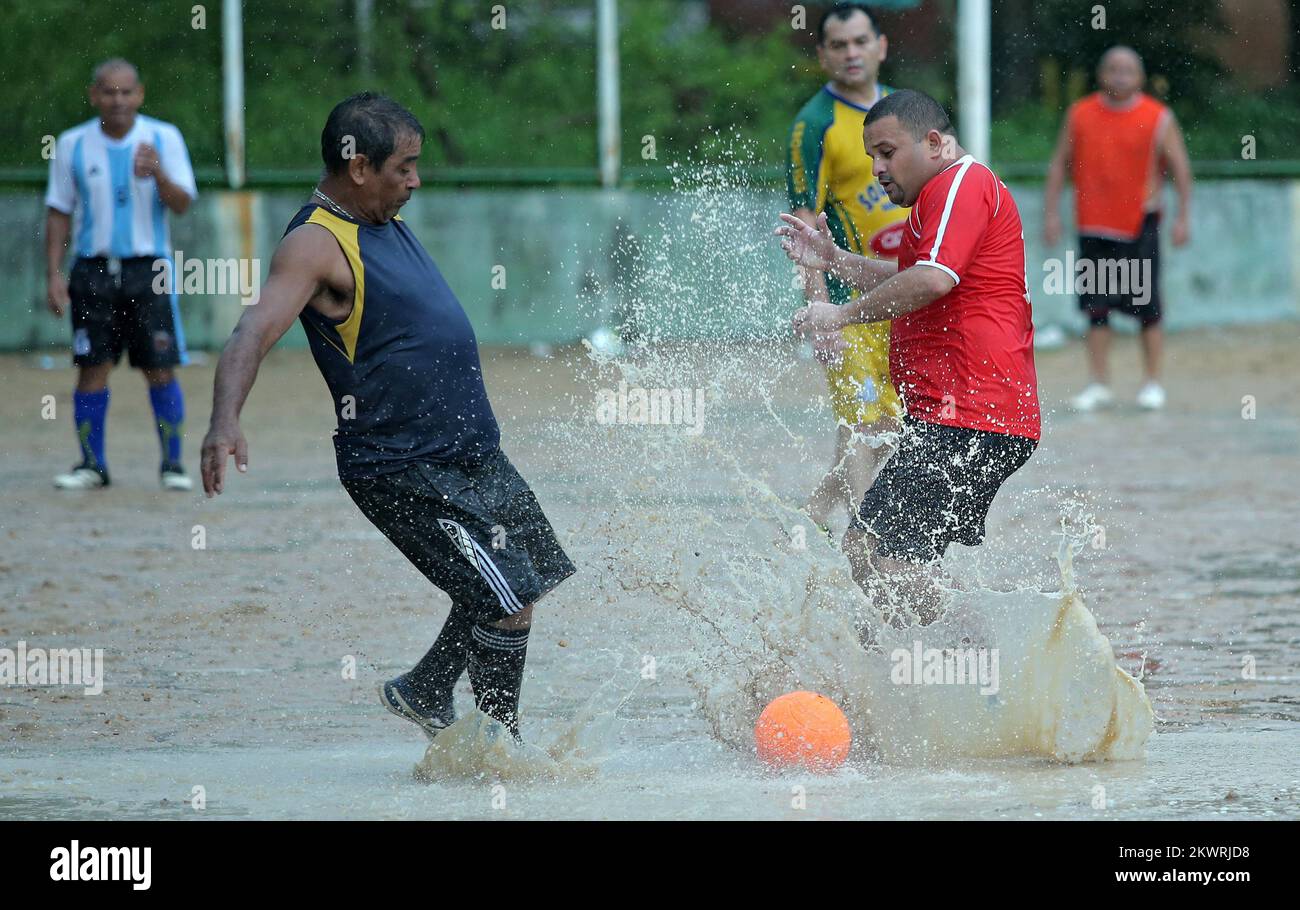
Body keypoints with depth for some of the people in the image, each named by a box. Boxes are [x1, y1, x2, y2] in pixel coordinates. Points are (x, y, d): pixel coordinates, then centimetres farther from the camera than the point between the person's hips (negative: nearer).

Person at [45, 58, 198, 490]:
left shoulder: (164, 138, 0)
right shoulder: (72, 145, 4)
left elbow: (183, 203, -6)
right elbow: (59, 213, 9)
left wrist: (159, 174, -26)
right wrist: (54, 274, 2)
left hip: (148, 269, -1)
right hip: (92, 271, 1)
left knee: (161, 371, -3)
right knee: (92, 370, -1)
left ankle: (172, 464, 6)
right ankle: (92, 465, 8)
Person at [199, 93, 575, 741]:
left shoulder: (384, 220, 9)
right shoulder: (316, 244, -19)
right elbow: (254, 332, -32)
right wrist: (225, 421, -47)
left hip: (473, 455, 10)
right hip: (404, 474, -10)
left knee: (527, 584, 20)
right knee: (508, 606, -12)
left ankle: (424, 693, 36)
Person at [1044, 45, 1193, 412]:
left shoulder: (1158, 118, -1)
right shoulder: (1080, 115, 5)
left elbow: (1180, 167, 2)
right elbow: (1060, 164, 10)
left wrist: (1184, 217, -5)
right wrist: (1052, 212, 4)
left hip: (1140, 226, -2)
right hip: (1094, 226, 2)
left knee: (1147, 307, -1)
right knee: (1096, 308, 2)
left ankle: (1152, 384, 9)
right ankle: (1099, 385, 8)